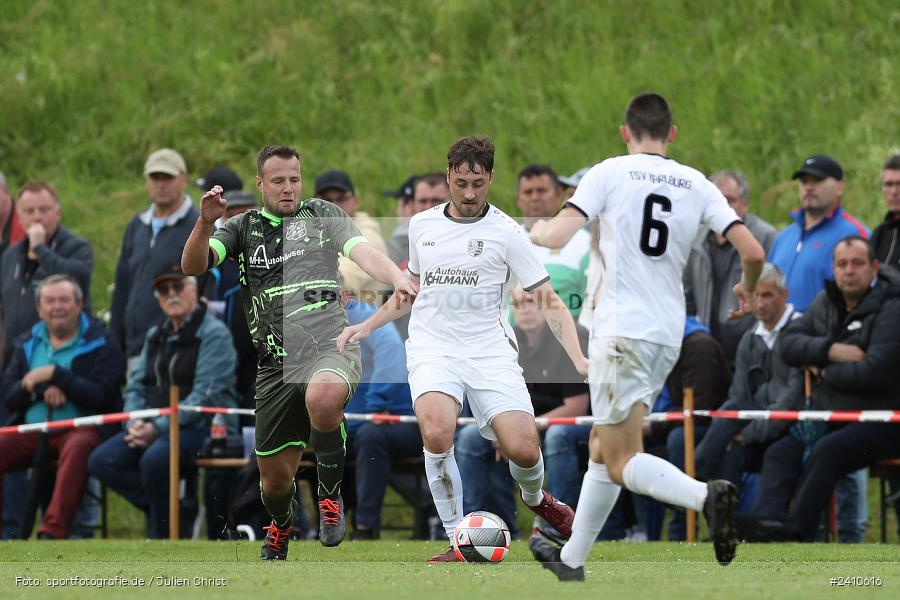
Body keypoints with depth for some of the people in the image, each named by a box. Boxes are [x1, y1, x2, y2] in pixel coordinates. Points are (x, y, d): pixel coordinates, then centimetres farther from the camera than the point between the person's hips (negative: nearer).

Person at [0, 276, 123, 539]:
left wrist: (56, 376, -14)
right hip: (31, 431, 5)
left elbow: (101, 396, -10)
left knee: (78, 447, -39)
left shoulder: (101, 344, 4)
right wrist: (41, 389, -10)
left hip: (80, 428, -5)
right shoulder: (26, 344, 19)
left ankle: (53, 531, -44)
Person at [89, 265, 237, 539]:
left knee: (154, 459, -36)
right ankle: (164, 509, -9)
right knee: (102, 460, -15)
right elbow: (136, 387, 17)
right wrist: (134, 423, -5)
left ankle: (162, 534, -16)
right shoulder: (156, 336, 20)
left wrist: (158, 428, -19)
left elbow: (205, 396, -14)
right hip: (152, 426, 7)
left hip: (200, 427, -7)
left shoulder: (213, 334, -4)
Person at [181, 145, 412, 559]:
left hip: (329, 347, -3)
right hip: (275, 365, 3)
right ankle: (281, 525, 44)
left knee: (322, 398, -39)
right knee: (275, 478, 6)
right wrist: (205, 223, -18)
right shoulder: (243, 228, 13)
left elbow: (361, 251, -5)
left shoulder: (323, 215, 10)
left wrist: (398, 278, -26)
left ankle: (330, 495, -14)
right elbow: (193, 266, 1)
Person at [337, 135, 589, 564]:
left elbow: (549, 302, 0)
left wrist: (578, 359, -13)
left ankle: (534, 497, 24)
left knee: (523, 449, -16)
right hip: (432, 348, 1)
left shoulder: (505, 232, 0)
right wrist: (367, 325, 17)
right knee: (437, 432, -30)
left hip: (490, 351, -1)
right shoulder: (421, 226, 11)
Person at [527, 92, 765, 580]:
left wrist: (536, 230, 12)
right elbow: (752, 251, -1)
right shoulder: (696, 185, 6)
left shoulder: (609, 173, -4)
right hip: (669, 334, 6)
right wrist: (747, 287, 22)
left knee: (622, 463, -6)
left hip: (621, 331, -6)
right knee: (603, 447, 20)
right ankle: (571, 559, 27)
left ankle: (705, 496, -33)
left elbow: (557, 236, -13)